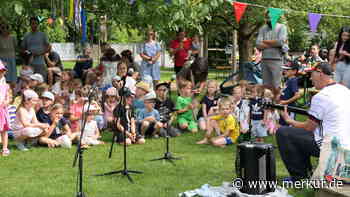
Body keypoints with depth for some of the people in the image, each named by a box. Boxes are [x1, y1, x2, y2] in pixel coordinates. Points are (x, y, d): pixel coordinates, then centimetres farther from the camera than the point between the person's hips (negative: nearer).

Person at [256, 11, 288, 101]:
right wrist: (274, 44, -9)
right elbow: (258, 45, 0)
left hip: (276, 60, -4)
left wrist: (266, 41, -3)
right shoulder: (263, 29, 12)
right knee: (266, 85, 5)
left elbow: (281, 42, -14)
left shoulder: (281, 27, 2)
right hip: (264, 59, 4)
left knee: (276, 85, -4)